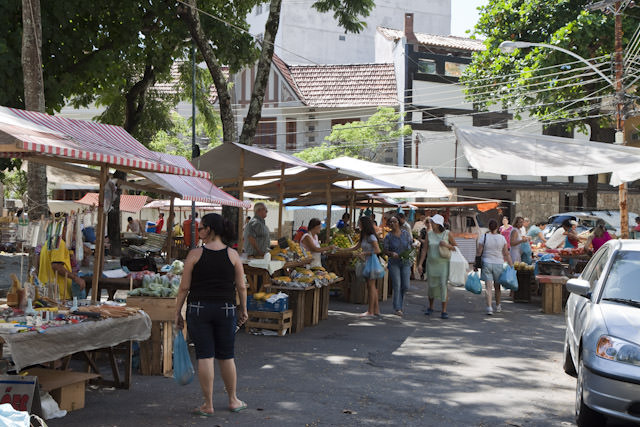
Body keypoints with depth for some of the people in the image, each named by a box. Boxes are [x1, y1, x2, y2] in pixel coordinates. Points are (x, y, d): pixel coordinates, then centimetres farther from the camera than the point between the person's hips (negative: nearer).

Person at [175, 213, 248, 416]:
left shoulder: (195, 254, -7)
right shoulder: (233, 255, -1)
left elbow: (184, 287, -5)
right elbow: (241, 287, 2)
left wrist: (178, 312, 5)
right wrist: (243, 309, 15)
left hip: (198, 308, -2)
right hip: (226, 309, 2)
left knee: (204, 356, 3)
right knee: (226, 356, 14)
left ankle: (208, 405, 9)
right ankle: (233, 400, 26)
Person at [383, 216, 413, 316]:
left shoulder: (406, 233, 3)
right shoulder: (388, 236, -3)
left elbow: (411, 243, 15)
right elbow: (385, 250, -1)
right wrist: (391, 253, -21)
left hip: (405, 262, 2)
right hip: (394, 263, -2)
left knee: (405, 286, -1)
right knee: (397, 286, -9)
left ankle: (400, 303, 28)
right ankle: (397, 308, 0)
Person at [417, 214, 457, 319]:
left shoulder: (447, 234, -4)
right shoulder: (429, 234, 2)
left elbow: (456, 247, 3)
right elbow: (425, 250, 4)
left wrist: (447, 245, -17)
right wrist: (420, 264, -2)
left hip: (443, 263, -2)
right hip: (431, 263, 2)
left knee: (443, 285, -12)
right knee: (431, 286, 9)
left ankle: (444, 311, -5)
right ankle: (431, 307, 32)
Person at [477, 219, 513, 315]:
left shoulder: (484, 237, -6)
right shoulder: (502, 238, -2)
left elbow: (479, 252, -5)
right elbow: (506, 254, -2)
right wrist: (511, 265, 3)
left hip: (486, 263, -1)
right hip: (498, 264, 1)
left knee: (488, 286, -3)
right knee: (497, 286, 17)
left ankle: (489, 307, -14)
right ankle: (498, 306, 31)